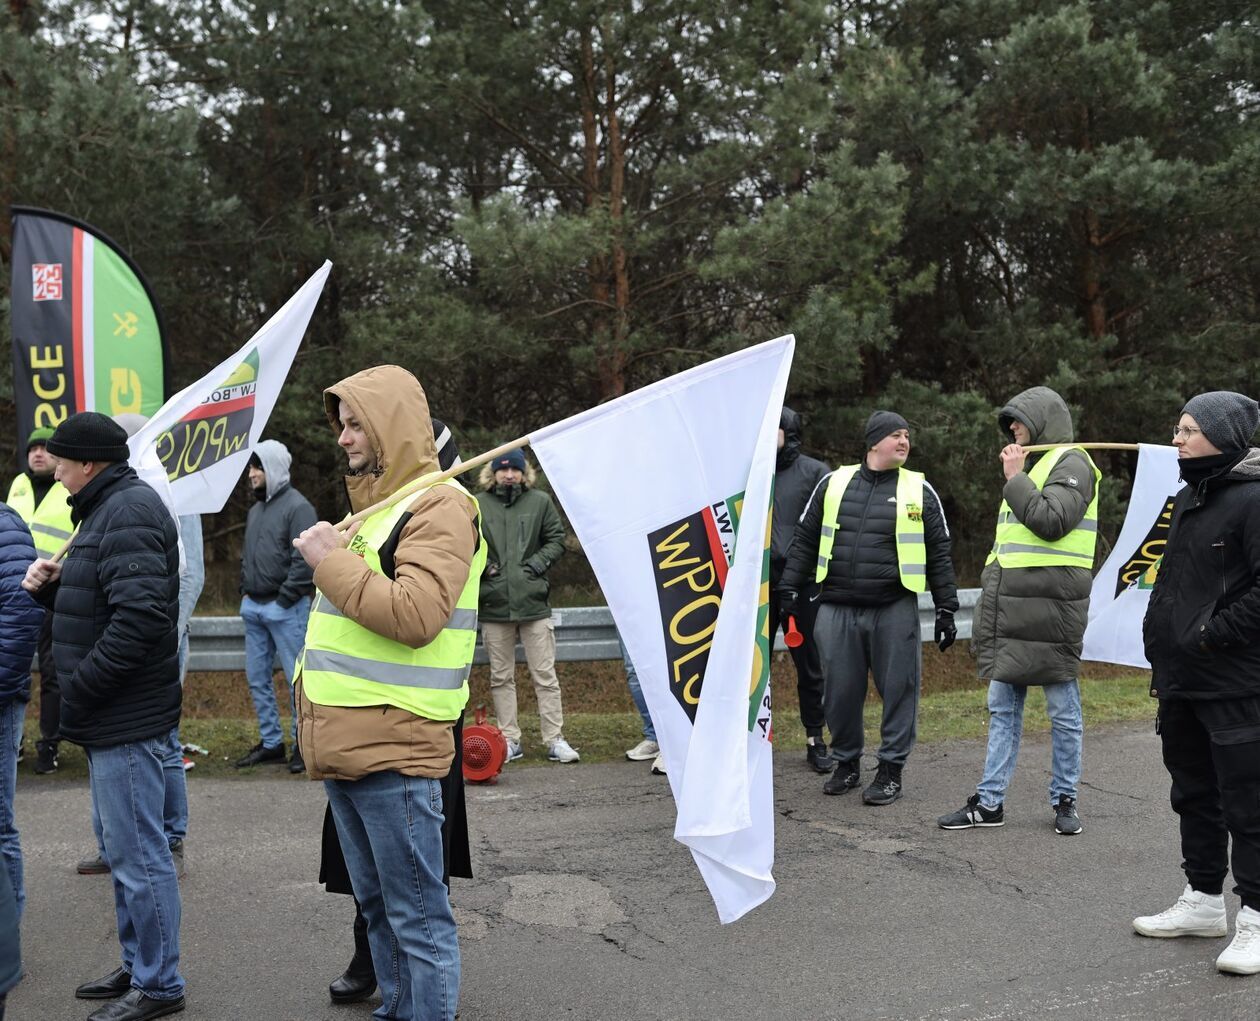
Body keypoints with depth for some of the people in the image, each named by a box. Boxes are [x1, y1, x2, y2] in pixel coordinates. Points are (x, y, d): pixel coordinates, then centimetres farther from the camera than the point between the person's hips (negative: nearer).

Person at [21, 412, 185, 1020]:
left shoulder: (128, 511, -16)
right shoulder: (111, 508, 17)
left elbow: (139, 616, -26)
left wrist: (79, 688, -20)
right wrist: (52, 587, 4)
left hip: (127, 718, -11)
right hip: (114, 716, 11)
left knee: (137, 853, -2)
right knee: (123, 846, 18)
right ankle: (138, 968, 31)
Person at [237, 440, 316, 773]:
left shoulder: (297, 506, -10)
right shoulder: (255, 510, 16)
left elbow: (304, 560, -17)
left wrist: (284, 599, -16)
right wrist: (245, 591, 12)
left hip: (285, 608, -8)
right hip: (253, 607, 8)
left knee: (297, 678, -2)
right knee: (257, 677, 11)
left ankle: (303, 744, 7)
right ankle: (270, 742, 21)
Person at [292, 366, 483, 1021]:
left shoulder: (438, 505, -11)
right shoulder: (376, 504, 18)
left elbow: (415, 615, -24)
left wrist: (332, 561, -15)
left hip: (393, 746, -10)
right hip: (345, 743, 10)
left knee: (417, 915, -2)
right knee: (376, 905, 19)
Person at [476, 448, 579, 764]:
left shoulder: (540, 501, 3)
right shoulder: (477, 505, 2)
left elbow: (557, 538, 9)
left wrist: (540, 561, -5)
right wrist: (481, 564, -8)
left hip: (534, 603, -1)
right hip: (494, 604, 1)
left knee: (545, 675, 2)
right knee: (501, 677, 8)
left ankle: (555, 740, 8)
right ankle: (510, 740, 18)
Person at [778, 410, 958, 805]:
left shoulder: (919, 491, 6)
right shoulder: (834, 483, 9)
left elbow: (938, 554, 7)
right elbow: (804, 540, 14)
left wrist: (946, 608, 4)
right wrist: (789, 587, 7)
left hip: (894, 610, -1)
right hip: (837, 609, 1)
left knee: (898, 689, 1)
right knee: (840, 691, 6)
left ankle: (891, 770, 14)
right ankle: (846, 764, 23)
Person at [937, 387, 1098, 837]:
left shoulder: (1070, 462, -5)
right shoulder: (1031, 464, 21)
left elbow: (1051, 521, -21)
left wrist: (1014, 478, -10)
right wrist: (990, 589, 21)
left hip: (1050, 609, -9)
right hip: (1010, 607, 9)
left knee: (1063, 710, 3)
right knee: (1002, 707, 9)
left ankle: (1065, 800, 14)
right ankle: (989, 802, 14)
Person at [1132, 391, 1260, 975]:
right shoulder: (1188, 498, 14)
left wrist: (1212, 633, -18)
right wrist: (1160, 648, 17)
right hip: (1181, 680, 9)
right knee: (1194, 793, 17)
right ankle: (1203, 901, 30)